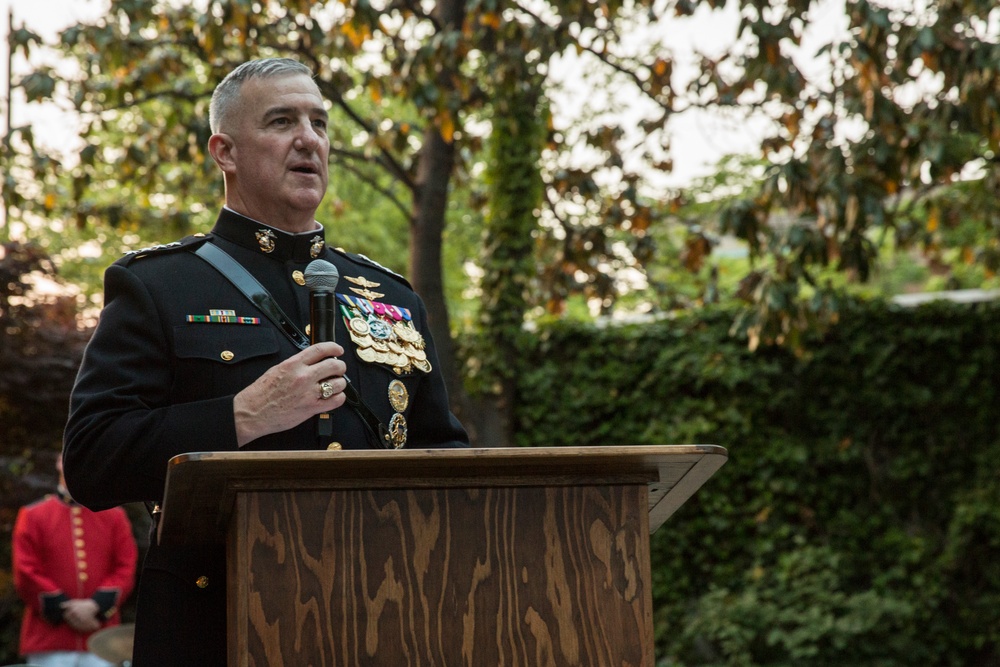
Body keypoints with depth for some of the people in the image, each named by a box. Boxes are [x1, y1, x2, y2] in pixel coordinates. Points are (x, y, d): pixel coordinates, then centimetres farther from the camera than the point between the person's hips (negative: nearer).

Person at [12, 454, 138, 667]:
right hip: (50, 643, -1)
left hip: (101, 644, 2)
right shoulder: (34, 516, 7)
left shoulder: (115, 516, 13)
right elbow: (25, 575, 1)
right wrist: (64, 609, -9)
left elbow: (126, 570, 6)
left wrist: (97, 605, -10)